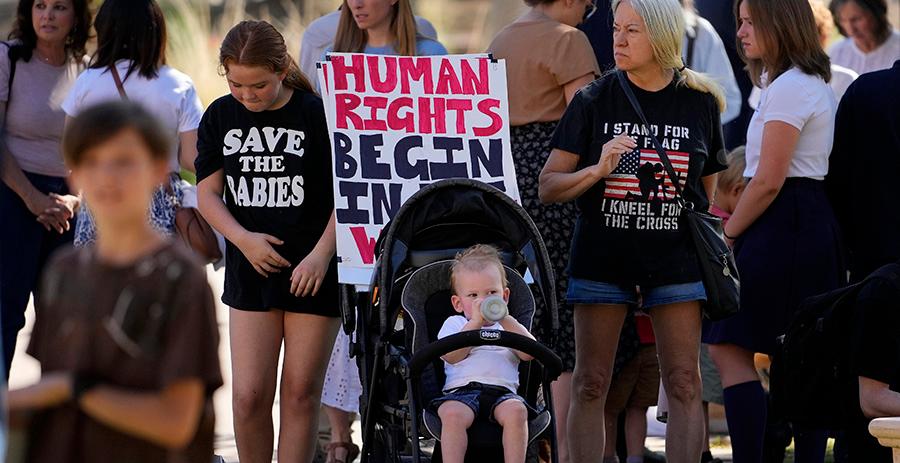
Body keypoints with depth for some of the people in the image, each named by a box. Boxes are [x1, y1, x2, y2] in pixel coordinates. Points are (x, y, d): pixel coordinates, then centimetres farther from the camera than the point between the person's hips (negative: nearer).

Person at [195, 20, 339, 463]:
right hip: (250, 270, 3)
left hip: (313, 271, -3)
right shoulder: (220, 117, 3)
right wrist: (244, 239, -9)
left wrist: (321, 254, -14)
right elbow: (208, 192, 7)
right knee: (248, 394, -4)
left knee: (300, 393, 1)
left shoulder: (318, 115, -8)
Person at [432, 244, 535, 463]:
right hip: (461, 390, -1)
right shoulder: (454, 324, 22)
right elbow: (451, 355, -1)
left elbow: (529, 353, 4)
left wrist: (505, 320, -4)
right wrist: (476, 322, -6)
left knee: (516, 410, -34)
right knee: (452, 414, -35)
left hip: (502, 391, 1)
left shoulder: (511, 326, 27)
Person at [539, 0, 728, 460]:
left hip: (675, 260, 0)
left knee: (683, 384, -4)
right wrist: (598, 170, -18)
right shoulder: (594, 100, -1)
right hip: (602, 255, 0)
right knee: (590, 385, 0)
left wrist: (704, 243, 12)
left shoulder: (700, 102, 3)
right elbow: (548, 188, -2)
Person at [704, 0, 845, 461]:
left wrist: (728, 235, -8)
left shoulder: (787, 89, -14)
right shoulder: (816, 85, 18)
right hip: (815, 225, 10)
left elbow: (768, 182, -18)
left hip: (781, 228, -10)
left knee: (730, 347, -9)